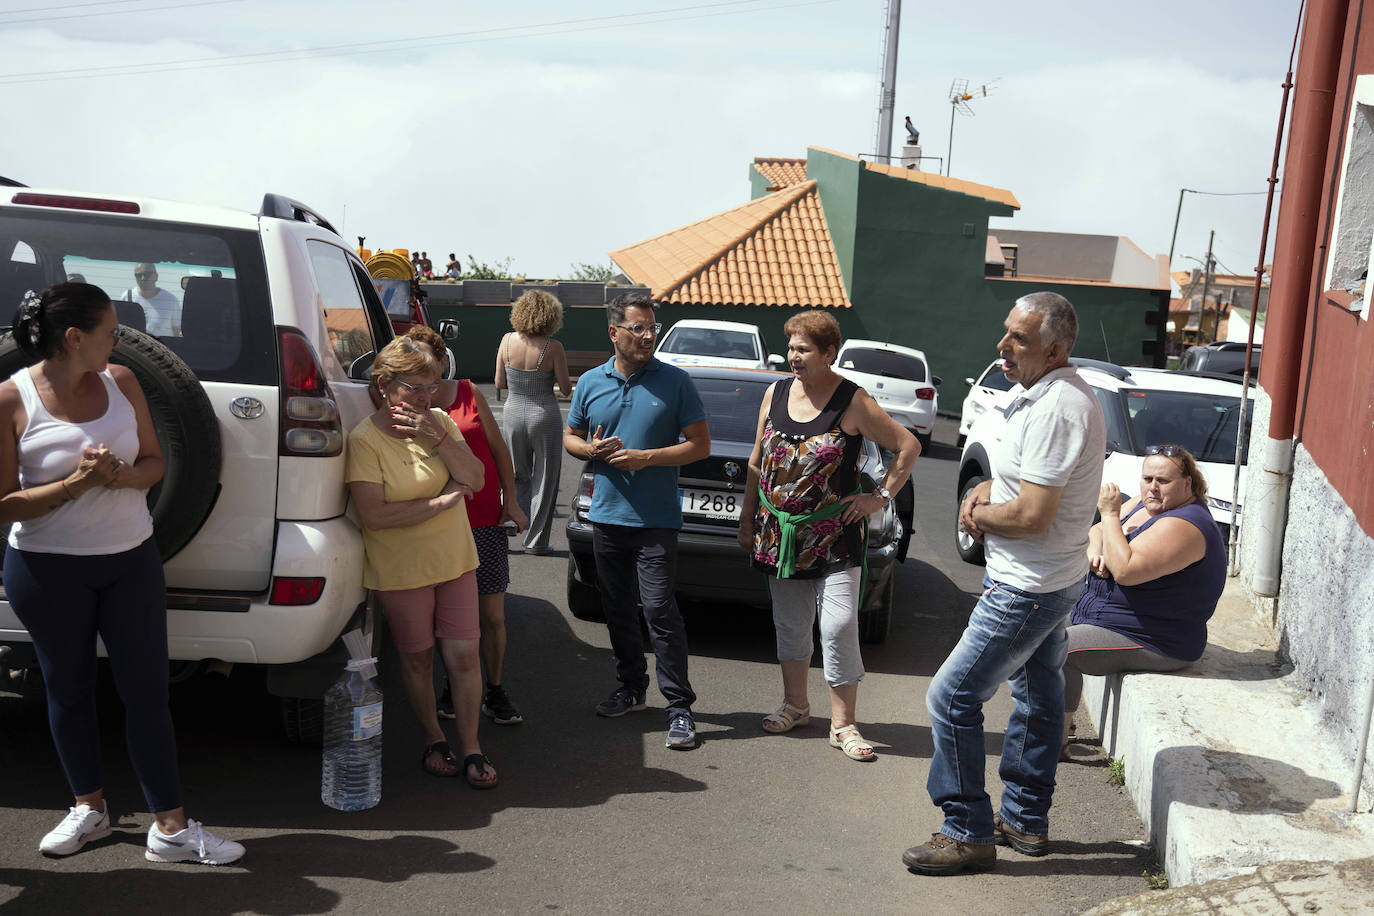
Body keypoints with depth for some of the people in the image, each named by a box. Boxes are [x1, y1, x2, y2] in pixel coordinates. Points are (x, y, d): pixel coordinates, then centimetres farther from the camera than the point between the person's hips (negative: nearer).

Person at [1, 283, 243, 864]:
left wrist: (119, 474, -17)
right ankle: (88, 808, 33)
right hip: (47, 570, -2)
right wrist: (77, 483, -23)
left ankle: (170, 827, 10)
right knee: (68, 689, 13)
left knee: (147, 691, 4)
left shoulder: (120, 381, -1)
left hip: (132, 560, 3)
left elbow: (154, 463, 5)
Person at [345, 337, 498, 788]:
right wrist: (443, 501, -18)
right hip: (401, 569, -3)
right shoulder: (364, 439, -14)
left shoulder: (439, 421, 2)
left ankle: (471, 746, 15)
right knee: (417, 658, 10)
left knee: (464, 654, 2)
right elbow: (375, 515, -23)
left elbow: (475, 479, -5)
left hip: (455, 560, 4)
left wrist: (438, 437, -19)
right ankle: (433, 738, 31)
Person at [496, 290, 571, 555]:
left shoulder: (507, 341, -5)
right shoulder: (553, 348, -15)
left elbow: (500, 383, 2)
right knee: (544, 481, 10)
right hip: (545, 416, -3)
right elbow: (566, 389, -8)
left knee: (516, 478, 20)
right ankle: (536, 541, 14)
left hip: (513, 414, 3)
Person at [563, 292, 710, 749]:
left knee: (659, 609, -9)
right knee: (617, 607, 14)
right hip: (607, 516, 5)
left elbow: (700, 444, -4)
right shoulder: (591, 383, 7)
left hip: (656, 519, -5)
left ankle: (680, 706, -2)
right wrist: (591, 450, -7)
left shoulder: (675, 382, -4)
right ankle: (631, 687, 31)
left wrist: (647, 458, -17)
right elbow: (570, 437, 17)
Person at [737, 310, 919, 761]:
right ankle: (795, 704, 31)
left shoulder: (853, 403, -9)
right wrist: (747, 517, 13)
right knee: (790, 624, 14)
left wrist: (881, 496, -6)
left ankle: (843, 724, 4)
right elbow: (757, 462, 13)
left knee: (839, 627, -6)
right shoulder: (776, 393, 5)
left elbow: (908, 446, -2)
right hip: (779, 534, 5)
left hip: (834, 538, -4)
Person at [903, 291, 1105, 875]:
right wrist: (985, 491, 1)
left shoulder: (1055, 409, -26)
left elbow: (1032, 515, -28)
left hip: (1026, 589, -11)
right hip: (1053, 581, 11)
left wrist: (978, 514, -10)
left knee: (952, 698, -5)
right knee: (1038, 695, 20)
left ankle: (968, 833, 6)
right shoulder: (1046, 393, 7)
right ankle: (1026, 821, 35)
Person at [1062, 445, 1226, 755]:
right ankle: (1062, 721, 19)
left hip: (1153, 644, -11)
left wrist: (1111, 514, -25)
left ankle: (1059, 735, -9)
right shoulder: (1148, 503, 6)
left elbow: (1125, 570, -33)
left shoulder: (1183, 526, -24)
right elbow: (1098, 531, 13)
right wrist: (1094, 549, -10)